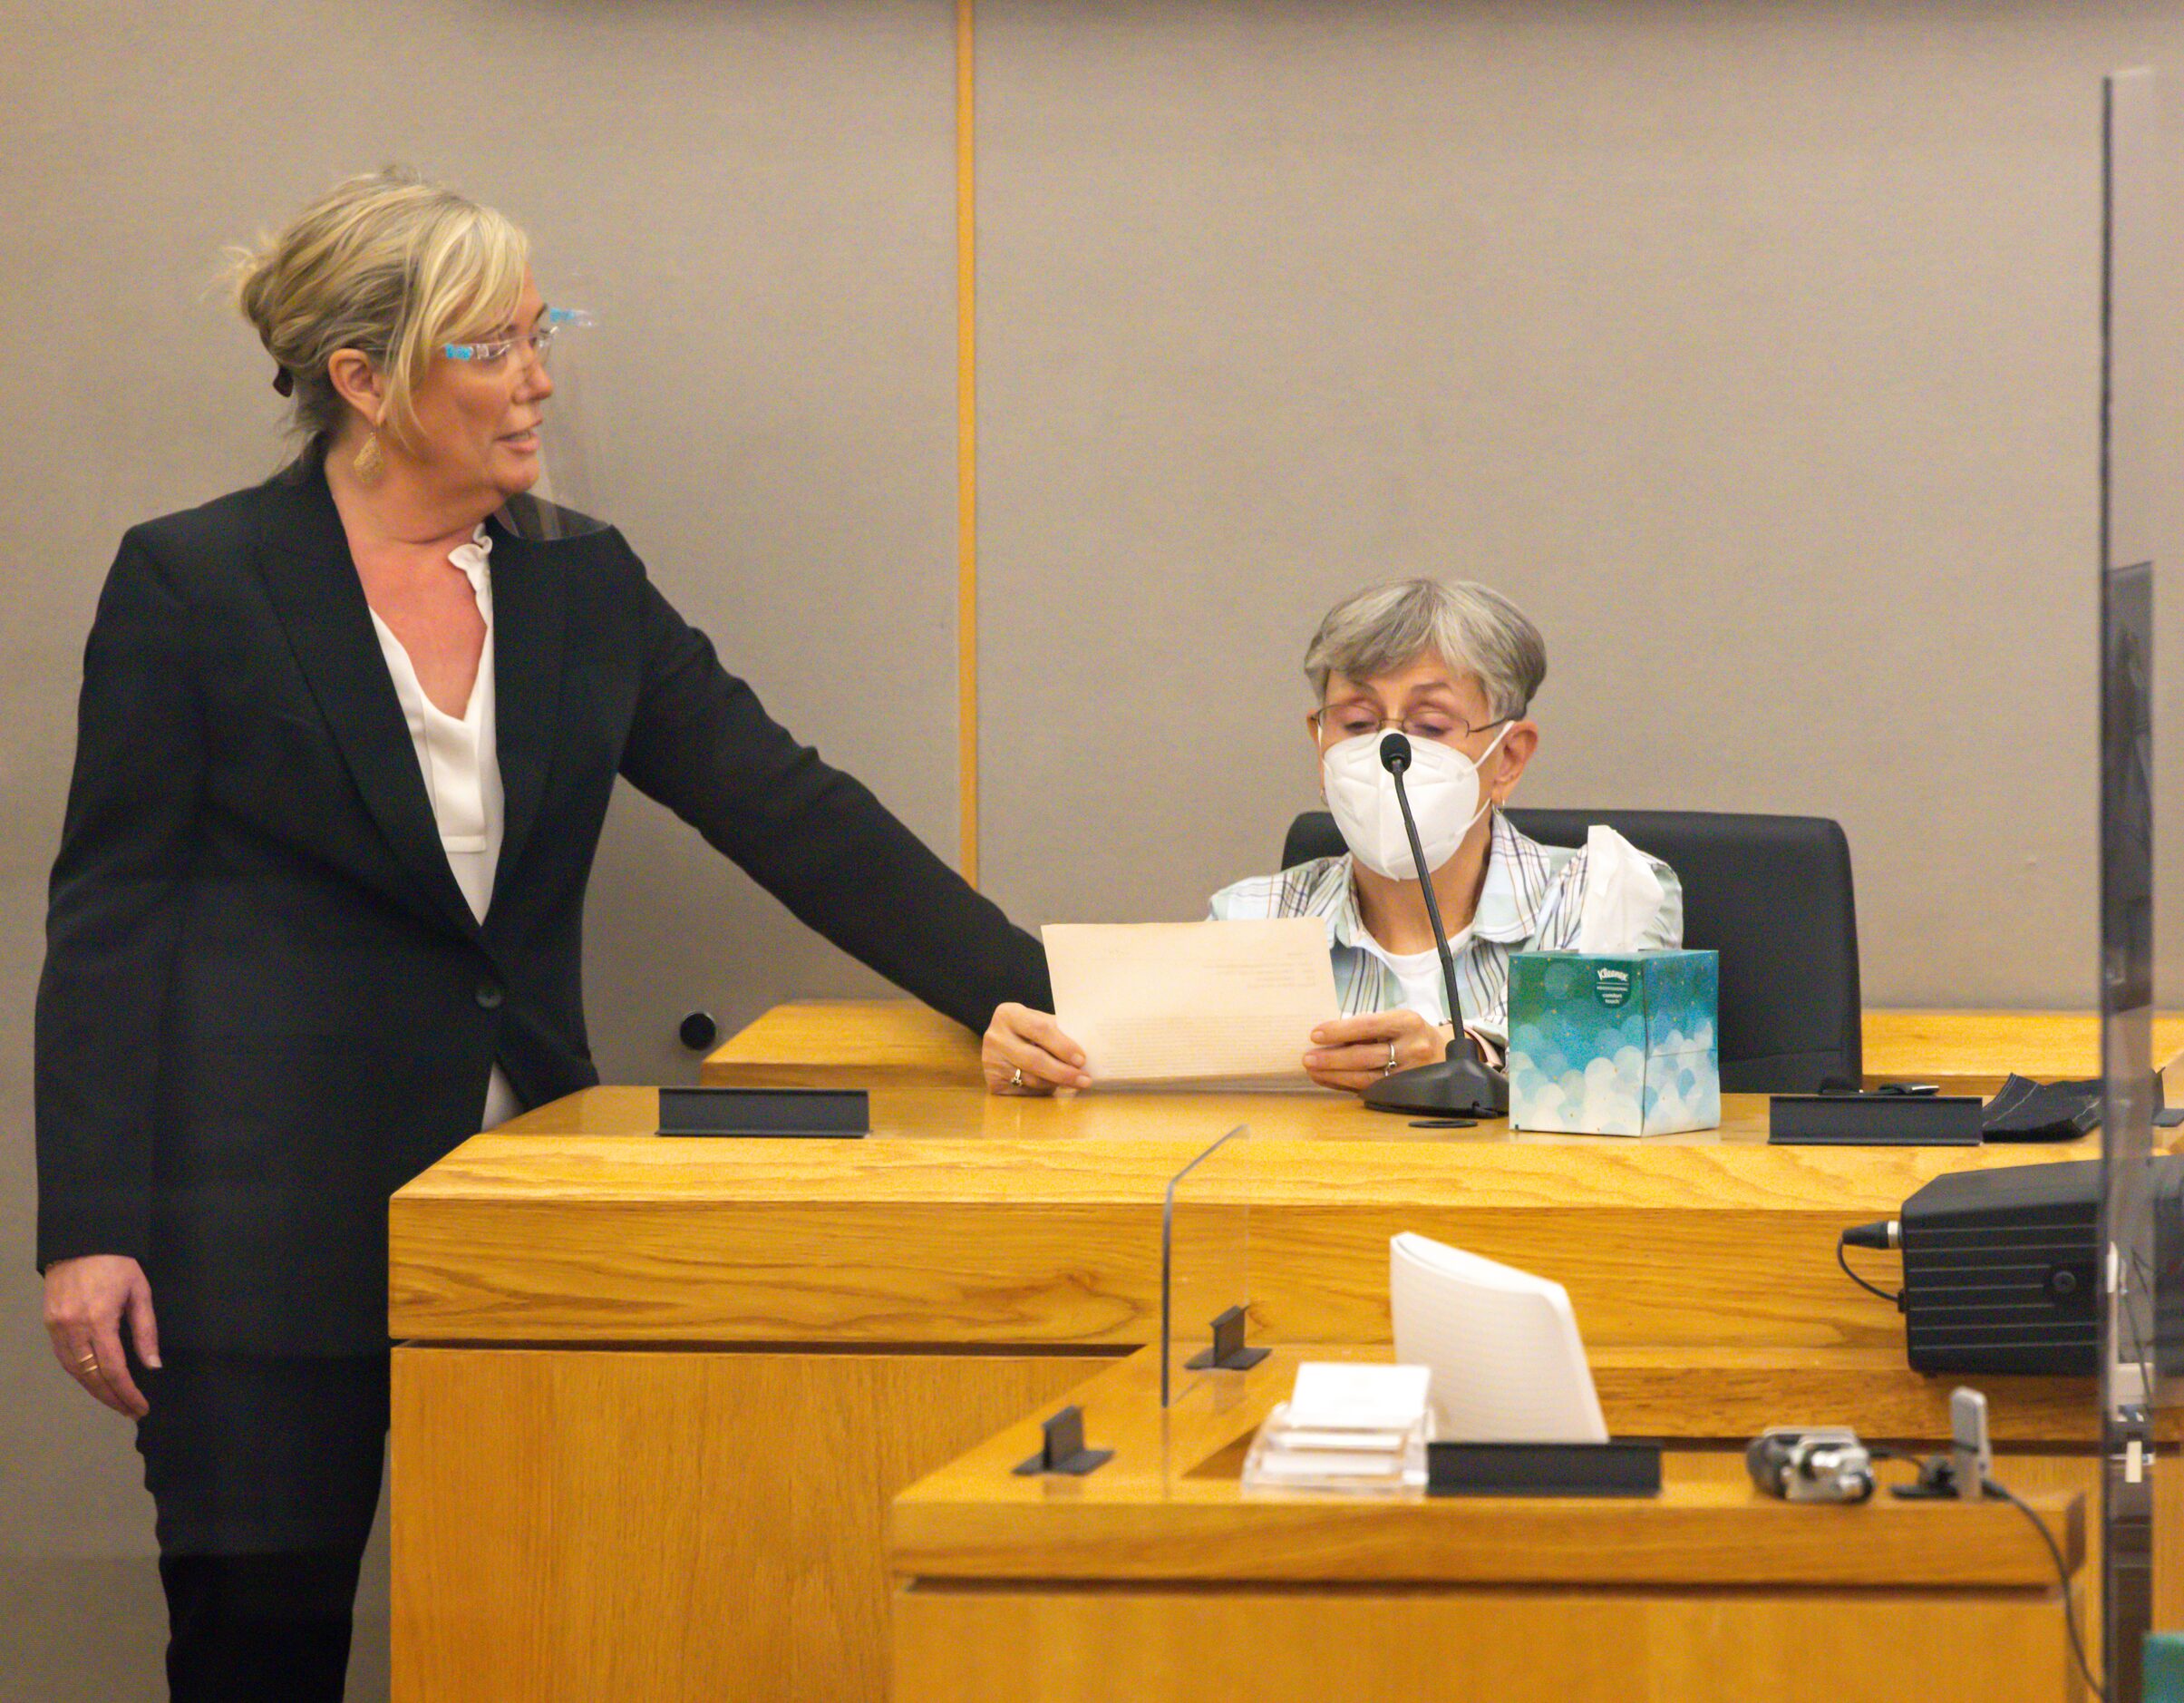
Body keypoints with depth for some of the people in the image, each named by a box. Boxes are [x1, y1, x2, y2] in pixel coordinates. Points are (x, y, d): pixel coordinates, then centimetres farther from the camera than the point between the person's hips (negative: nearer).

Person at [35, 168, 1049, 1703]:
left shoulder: (582, 584, 10)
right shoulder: (193, 587, -3)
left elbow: (791, 813, 8)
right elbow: (109, 917, -3)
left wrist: (1023, 994, -2)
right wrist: (90, 1228, -10)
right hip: (274, 1216, -4)